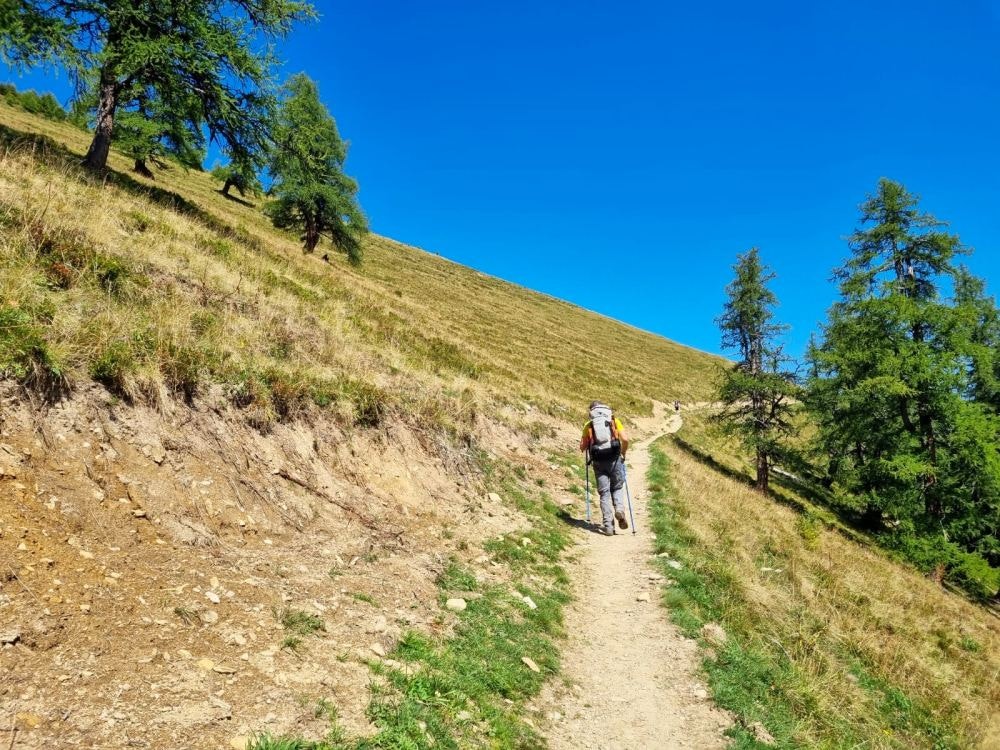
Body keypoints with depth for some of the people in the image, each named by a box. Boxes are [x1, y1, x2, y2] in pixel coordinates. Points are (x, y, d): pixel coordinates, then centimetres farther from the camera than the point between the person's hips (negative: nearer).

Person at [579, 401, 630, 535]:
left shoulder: (588, 425, 10)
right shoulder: (614, 420, 9)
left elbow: (582, 447, 7)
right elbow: (625, 440, -2)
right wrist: (623, 454, 14)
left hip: (598, 461, 0)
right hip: (614, 459, 0)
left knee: (604, 493, 6)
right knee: (617, 488, 18)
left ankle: (608, 526, 1)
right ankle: (619, 509, -10)